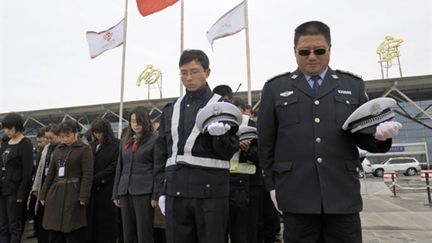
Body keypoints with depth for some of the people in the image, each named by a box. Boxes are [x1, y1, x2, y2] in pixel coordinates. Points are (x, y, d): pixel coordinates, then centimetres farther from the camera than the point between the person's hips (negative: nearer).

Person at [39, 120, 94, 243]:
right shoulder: (58, 149, 13)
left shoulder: (84, 149, -4)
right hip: (55, 193, 5)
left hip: (73, 194, -5)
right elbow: (50, 172, 16)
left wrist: (83, 197, -17)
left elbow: (87, 174, -10)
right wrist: (43, 194, 11)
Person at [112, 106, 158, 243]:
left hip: (144, 192, -6)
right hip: (125, 192, 6)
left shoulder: (154, 140, -2)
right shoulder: (126, 141, 15)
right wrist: (115, 194, 13)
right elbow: (119, 168, 17)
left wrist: (155, 195, -12)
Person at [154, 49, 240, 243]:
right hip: (175, 192, 3)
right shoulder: (171, 110, 13)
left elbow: (229, 152, -1)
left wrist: (220, 135, -21)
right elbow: (161, 154, 14)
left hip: (211, 192, -3)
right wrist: (161, 190, 8)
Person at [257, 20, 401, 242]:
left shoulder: (353, 85, 11)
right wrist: (272, 185, 5)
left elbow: (363, 136, 11)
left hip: (343, 193, 2)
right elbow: (265, 141, 7)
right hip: (296, 194, -1)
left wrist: (378, 133, -12)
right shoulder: (275, 88, 7)